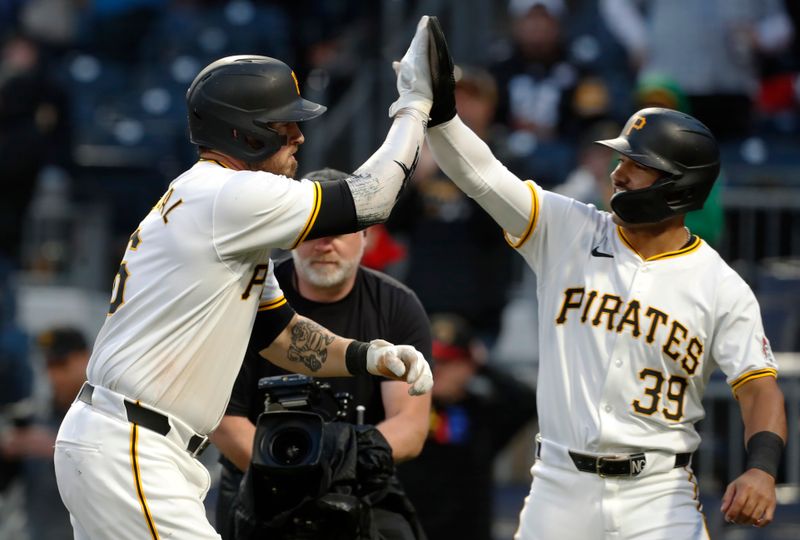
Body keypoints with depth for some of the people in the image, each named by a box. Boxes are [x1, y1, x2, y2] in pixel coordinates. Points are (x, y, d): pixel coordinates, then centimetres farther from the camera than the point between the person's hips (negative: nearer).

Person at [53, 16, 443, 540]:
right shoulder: (229, 198, -15)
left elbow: (279, 333, 21)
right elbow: (366, 201, -12)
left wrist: (370, 356, 4)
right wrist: (414, 105, 1)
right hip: (129, 457, -11)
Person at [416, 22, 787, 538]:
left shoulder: (722, 287, -2)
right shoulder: (567, 230, 4)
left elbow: (759, 387, -5)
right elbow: (482, 175, -4)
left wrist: (761, 469, -23)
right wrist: (439, 110, -20)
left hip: (657, 496, -2)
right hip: (560, 489, 2)